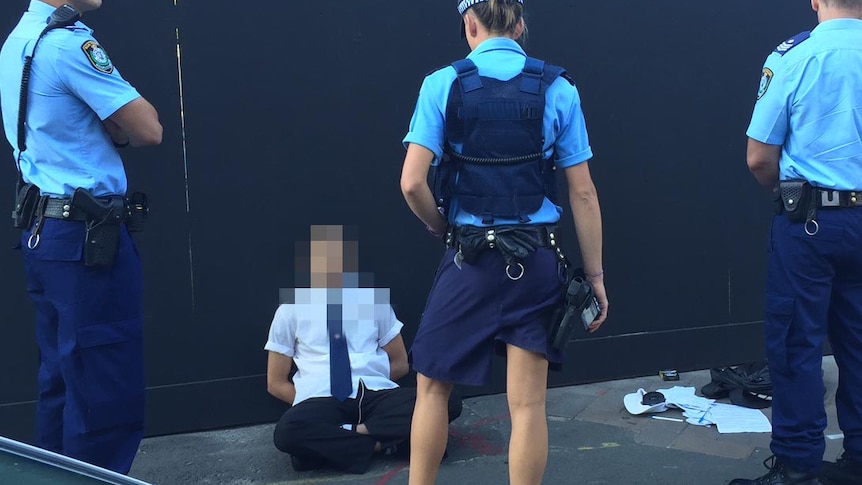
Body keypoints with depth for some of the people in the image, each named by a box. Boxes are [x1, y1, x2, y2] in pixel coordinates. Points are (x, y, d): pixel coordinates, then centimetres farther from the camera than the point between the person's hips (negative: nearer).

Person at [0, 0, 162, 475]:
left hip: (40, 228, 10)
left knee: (61, 379, 16)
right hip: (85, 236, -10)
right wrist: (118, 118, 4)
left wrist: (111, 124, -1)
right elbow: (148, 130, -14)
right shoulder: (70, 42, -15)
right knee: (107, 388, -2)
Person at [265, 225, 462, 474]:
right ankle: (380, 443, -23)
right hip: (323, 402, -2)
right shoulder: (291, 309, 10)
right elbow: (276, 383, 11)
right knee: (288, 432, -39)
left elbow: (400, 364, 21)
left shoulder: (373, 298, 15)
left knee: (448, 402, -27)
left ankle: (357, 432, -25)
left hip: (378, 395, 2)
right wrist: (309, 402, -4)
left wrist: (370, 377, 5)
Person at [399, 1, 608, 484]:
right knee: (528, 403, 6)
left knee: (432, 386, 17)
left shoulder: (444, 84, -3)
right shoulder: (558, 89, 1)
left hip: (470, 259, -1)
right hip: (537, 261, 1)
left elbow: (412, 183, -11)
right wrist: (595, 275, 6)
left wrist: (444, 227, 9)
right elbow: (583, 193, 0)